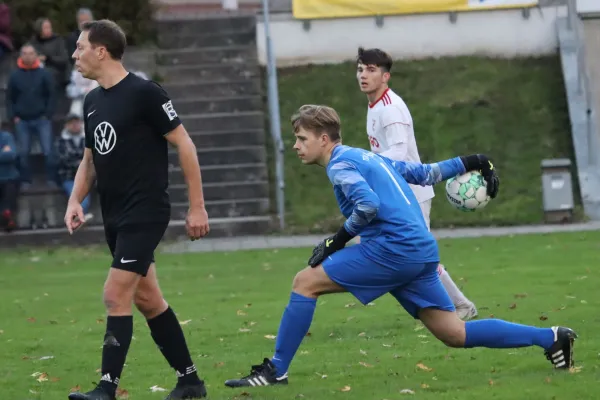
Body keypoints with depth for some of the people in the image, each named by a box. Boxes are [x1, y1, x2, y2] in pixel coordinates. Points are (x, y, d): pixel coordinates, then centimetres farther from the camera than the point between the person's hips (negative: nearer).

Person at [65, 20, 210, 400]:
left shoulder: (144, 93, -13)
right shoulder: (93, 101, 10)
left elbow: (184, 144, -10)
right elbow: (90, 158, 21)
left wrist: (197, 207, -11)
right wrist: (76, 200, 4)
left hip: (145, 212, -8)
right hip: (115, 217, 8)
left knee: (116, 297, -13)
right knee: (147, 299, 12)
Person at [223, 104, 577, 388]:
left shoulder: (341, 163, -4)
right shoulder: (368, 157, 24)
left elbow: (368, 205, -19)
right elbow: (424, 173, 26)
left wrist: (339, 240, -8)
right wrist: (468, 163, 33)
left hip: (393, 247, -9)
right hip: (422, 251, 9)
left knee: (306, 282, -4)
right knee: (456, 334, 8)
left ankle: (276, 370, -6)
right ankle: (550, 338, 5)